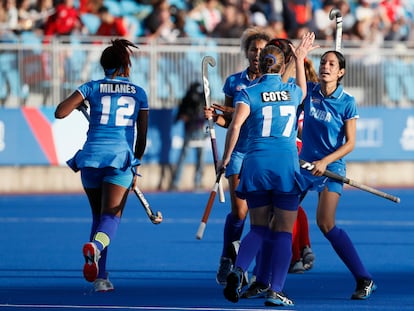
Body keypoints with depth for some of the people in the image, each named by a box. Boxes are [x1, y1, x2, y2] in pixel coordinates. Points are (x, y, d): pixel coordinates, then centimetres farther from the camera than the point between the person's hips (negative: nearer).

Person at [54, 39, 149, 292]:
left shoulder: (93, 88, 7)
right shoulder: (139, 93, 11)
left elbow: (60, 112, -3)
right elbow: (142, 138, 13)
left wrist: (78, 103, 17)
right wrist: (135, 167, 26)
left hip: (92, 157, 1)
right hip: (121, 157, -1)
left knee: (98, 217, 17)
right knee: (111, 218, -9)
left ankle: (101, 278, 12)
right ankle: (95, 247, -44)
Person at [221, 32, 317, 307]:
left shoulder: (249, 93, 2)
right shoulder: (292, 92, 9)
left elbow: (235, 125, -13)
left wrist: (226, 158, -5)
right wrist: (300, 59, 44)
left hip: (255, 165, 1)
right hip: (287, 165, 0)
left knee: (258, 229, 11)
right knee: (283, 232, 4)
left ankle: (239, 270, -15)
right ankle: (275, 292, -2)